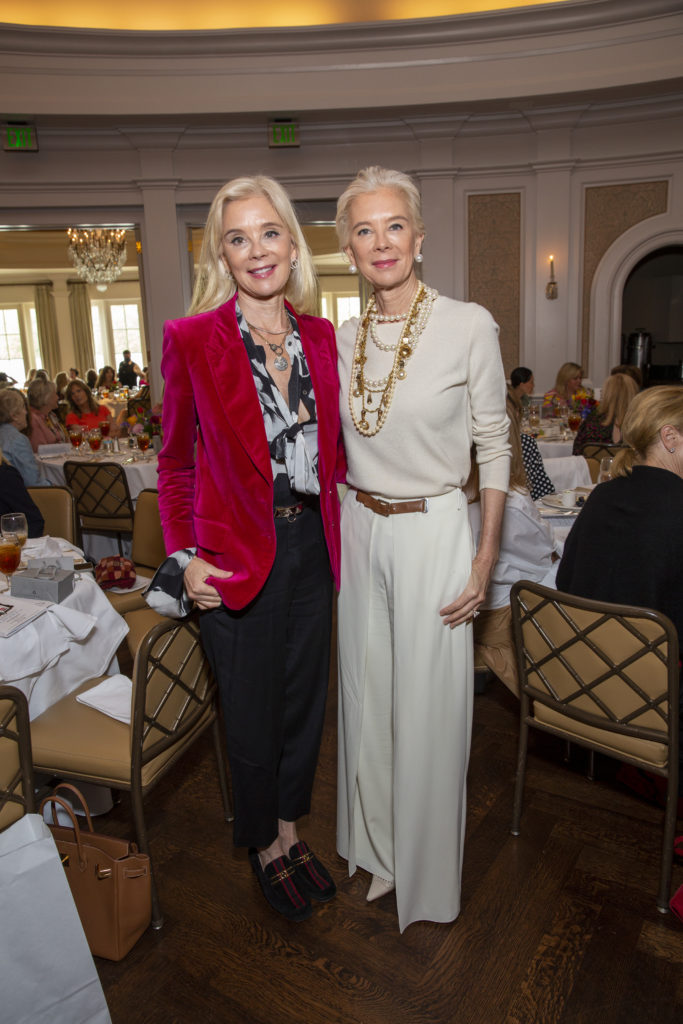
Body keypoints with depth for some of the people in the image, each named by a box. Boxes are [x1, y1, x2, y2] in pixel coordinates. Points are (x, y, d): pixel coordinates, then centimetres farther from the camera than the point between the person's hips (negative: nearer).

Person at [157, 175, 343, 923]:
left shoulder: (320, 337, 4)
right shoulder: (191, 339, -8)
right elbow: (176, 463, -2)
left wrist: (333, 525, 2)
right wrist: (184, 556, -11)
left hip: (310, 545, 5)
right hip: (236, 553, -4)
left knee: (305, 700, 18)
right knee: (253, 717, 11)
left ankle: (291, 831, 43)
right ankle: (264, 849, 38)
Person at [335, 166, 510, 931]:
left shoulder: (468, 326, -10)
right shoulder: (342, 339, 4)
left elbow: (494, 447, -6)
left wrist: (486, 559, -9)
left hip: (433, 532, -4)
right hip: (359, 531, 5)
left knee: (427, 703, 8)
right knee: (367, 693, 16)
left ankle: (425, 871, 34)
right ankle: (377, 846, 41)